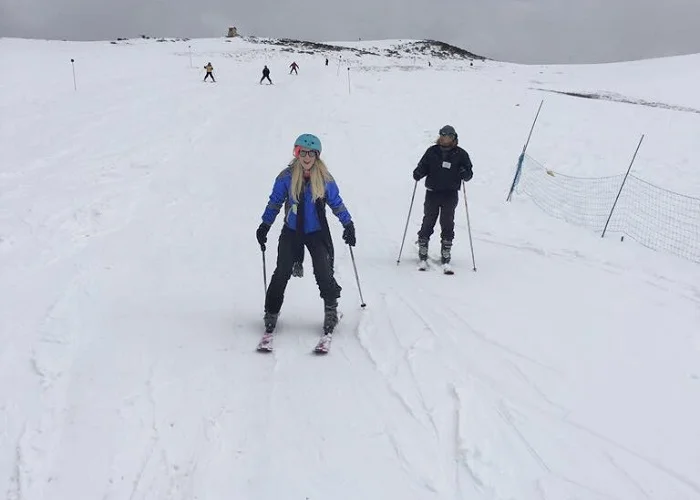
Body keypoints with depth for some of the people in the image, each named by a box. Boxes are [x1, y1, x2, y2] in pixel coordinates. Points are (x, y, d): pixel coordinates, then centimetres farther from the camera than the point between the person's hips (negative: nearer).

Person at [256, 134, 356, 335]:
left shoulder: (325, 178, -4)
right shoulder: (286, 177, -4)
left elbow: (336, 203, 8)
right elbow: (274, 202, 6)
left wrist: (348, 224, 5)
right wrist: (264, 226, 3)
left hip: (317, 233, 0)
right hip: (291, 232, 1)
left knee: (323, 273, -10)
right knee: (281, 273, -5)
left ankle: (331, 308, 14)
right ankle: (271, 312, 12)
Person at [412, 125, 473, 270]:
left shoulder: (460, 154, 3)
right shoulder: (432, 151, 6)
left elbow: (469, 174, 5)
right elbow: (423, 166, 12)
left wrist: (465, 174, -18)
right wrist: (418, 173, -9)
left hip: (450, 194, -1)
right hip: (432, 193, 1)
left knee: (447, 225, 1)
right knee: (428, 223, 2)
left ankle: (445, 258, 8)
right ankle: (422, 257, 11)